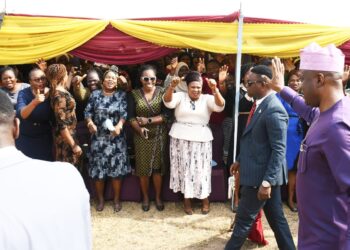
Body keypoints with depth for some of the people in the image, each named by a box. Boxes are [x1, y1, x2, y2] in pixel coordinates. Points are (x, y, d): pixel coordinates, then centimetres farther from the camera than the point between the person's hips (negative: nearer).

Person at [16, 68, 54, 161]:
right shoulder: (24, 93, -12)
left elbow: (54, 118, 0)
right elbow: (22, 114, -31)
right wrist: (35, 102, -43)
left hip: (45, 139, 1)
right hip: (26, 139, -1)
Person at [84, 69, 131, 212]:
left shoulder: (121, 95, 2)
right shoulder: (95, 94, 5)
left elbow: (124, 113, -7)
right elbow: (88, 111, 3)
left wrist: (119, 126, -25)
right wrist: (90, 123, -17)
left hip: (116, 138, -1)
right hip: (98, 137, 1)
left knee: (117, 169, 2)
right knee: (98, 169, 4)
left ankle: (117, 200, 19)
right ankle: (100, 199, 22)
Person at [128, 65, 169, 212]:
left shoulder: (162, 92, -4)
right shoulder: (134, 94, -1)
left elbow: (166, 115, -10)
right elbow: (131, 117, -5)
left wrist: (149, 120, -18)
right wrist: (140, 128, -22)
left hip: (159, 135, -1)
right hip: (141, 136, 1)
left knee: (157, 167, 6)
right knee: (143, 167, 8)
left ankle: (158, 197, 24)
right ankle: (145, 197, 27)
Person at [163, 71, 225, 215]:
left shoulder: (207, 99, 2)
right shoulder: (180, 96, 2)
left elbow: (220, 105, -16)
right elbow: (168, 101, -16)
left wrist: (215, 89, -34)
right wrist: (172, 86, -35)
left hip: (201, 139, 0)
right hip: (180, 138, 0)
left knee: (201, 169, 6)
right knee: (184, 168, 8)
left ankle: (205, 199, 25)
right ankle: (186, 199, 23)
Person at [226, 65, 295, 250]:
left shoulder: (274, 110, -23)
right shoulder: (260, 104, 7)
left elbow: (279, 150, -23)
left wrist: (267, 181, -24)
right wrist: (240, 160, 21)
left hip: (263, 174, -9)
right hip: (260, 171, 9)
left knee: (244, 219, 4)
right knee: (276, 217, 18)